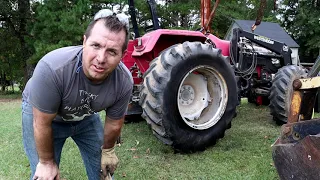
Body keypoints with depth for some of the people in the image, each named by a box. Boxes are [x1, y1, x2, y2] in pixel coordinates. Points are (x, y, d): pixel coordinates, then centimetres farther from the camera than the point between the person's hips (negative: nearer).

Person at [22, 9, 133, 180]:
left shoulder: (124, 82, -28)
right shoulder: (52, 68, -39)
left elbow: (114, 123, -10)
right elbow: (42, 124, -26)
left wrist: (107, 150, 4)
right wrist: (46, 162, -14)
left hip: (85, 116, 4)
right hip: (41, 113, -3)